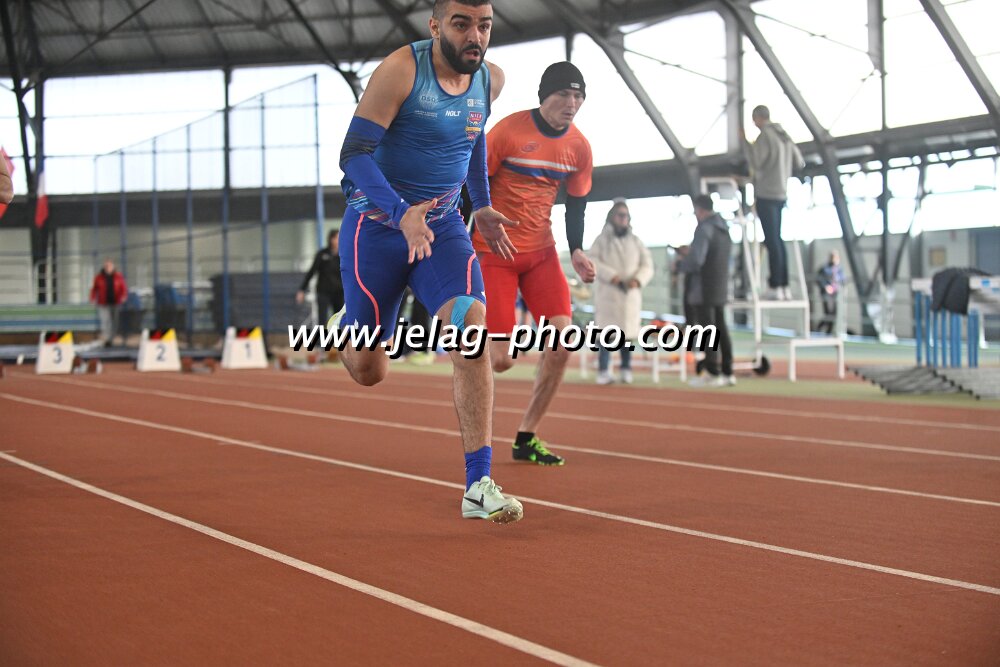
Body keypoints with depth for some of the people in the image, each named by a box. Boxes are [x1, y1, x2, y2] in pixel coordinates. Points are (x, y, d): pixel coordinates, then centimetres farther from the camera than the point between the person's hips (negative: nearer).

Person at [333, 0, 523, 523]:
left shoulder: (490, 80, 1)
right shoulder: (400, 71, -18)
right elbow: (354, 153, -22)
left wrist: (482, 206, 21)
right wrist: (401, 212, -35)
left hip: (443, 225, 4)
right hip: (377, 224, -3)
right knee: (367, 371, 3)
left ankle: (478, 487, -22)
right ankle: (347, 325, 44)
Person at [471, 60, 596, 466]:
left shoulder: (579, 147, 2)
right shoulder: (508, 131, -14)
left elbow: (576, 205, 11)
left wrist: (577, 251, -4)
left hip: (541, 252, 5)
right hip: (493, 251, -5)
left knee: (562, 342, -9)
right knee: (500, 359, -12)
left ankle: (526, 438, 6)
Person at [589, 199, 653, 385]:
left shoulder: (636, 241, 15)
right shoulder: (602, 239, 7)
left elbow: (647, 265, 10)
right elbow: (592, 260, -5)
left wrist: (638, 280, -11)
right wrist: (611, 275, -18)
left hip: (630, 295, 3)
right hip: (607, 293, -3)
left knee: (628, 333, 1)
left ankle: (626, 369, 10)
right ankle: (603, 371, -5)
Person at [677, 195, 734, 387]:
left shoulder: (704, 229, -15)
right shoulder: (724, 228, 12)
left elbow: (695, 261, -22)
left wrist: (680, 264, -3)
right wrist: (690, 252, 18)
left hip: (704, 289, -8)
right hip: (721, 288, 8)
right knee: (721, 329, 12)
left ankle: (713, 373, -4)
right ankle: (727, 373, 14)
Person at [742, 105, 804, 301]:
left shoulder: (764, 136, -11)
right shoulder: (784, 136, 13)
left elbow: (756, 163, -17)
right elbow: (799, 163, 17)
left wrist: (745, 143, -8)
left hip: (766, 194, -8)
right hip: (780, 194, 8)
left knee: (772, 240, -8)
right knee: (776, 240, 11)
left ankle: (776, 286, -10)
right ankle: (784, 286, 9)